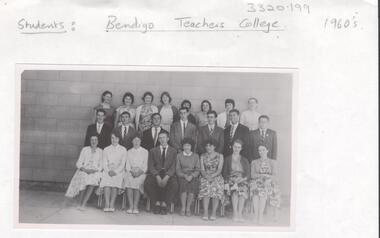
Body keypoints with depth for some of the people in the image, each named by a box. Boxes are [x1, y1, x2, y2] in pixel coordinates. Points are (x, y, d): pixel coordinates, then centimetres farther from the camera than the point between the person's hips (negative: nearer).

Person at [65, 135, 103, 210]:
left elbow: (101, 166, 6)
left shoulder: (100, 151, 9)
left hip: (95, 172, 0)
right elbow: (79, 163, 6)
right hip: (84, 171, 0)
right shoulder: (84, 149, 9)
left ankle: (83, 204, -27)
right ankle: (80, 203, -13)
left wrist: (94, 170, -12)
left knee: (92, 184, -32)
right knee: (83, 184, -30)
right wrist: (84, 169, -12)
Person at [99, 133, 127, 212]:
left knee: (115, 184, -31)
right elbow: (104, 163, 9)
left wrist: (115, 171, -13)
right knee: (106, 182, -31)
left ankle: (112, 204, -35)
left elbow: (122, 164, 2)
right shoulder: (106, 149, 16)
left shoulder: (123, 150, 10)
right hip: (108, 171, 1)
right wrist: (108, 171, -10)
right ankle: (107, 204, -36)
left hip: (118, 171, -1)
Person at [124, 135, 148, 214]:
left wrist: (140, 171, -11)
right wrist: (131, 171, -9)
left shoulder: (145, 152, 17)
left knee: (138, 181, -34)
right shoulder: (129, 152, 22)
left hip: (141, 172, -1)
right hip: (130, 171, 1)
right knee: (128, 180, -33)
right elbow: (127, 164, 12)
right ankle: (131, 206, -32)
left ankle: (135, 206, -33)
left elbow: (145, 165, 8)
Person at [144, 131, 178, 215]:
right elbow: (151, 166, 3)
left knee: (174, 185, -34)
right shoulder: (153, 151, 15)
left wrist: (166, 177, -18)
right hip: (155, 174, 1)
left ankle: (164, 204, -18)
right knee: (147, 183, -31)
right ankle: (157, 203, -13)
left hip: (168, 175, -1)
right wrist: (158, 177, -16)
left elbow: (173, 167, 0)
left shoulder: (173, 151, 13)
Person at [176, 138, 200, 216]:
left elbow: (198, 169, 7)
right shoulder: (179, 155, 11)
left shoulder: (196, 156, 12)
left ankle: (188, 208, -17)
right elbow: (177, 169, 6)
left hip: (193, 176, 1)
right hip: (182, 176, -1)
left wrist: (192, 176, -12)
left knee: (193, 184, -29)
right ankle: (183, 208, -21)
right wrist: (184, 175, -11)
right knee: (183, 184, -31)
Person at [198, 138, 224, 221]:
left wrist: (212, 176, -19)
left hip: (216, 177, 0)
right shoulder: (202, 156, 12)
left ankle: (214, 213, -27)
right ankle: (205, 212, -31)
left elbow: (219, 170, -3)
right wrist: (206, 176, -17)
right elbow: (202, 170, 4)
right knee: (206, 190, -29)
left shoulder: (220, 156, 6)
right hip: (205, 177, 0)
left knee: (216, 190, -29)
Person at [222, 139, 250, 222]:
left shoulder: (244, 160, 19)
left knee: (242, 191, -33)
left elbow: (248, 173, 10)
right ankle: (236, 214, -35)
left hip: (242, 180, 1)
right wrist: (226, 183, -7)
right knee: (235, 192, -33)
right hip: (231, 180, -1)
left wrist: (244, 179, -10)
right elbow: (225, 173, 9)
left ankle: (239, 214, -34)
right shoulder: (227, 159, 17)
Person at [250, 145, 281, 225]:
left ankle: (260, 216, -40)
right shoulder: (254, 162, 18)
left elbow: (274, 176, 3)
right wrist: (263, 175, -12)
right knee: (255, 188, -35)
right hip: (257, 182, 1)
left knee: (263, 190, -35)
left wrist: (267, 177, -18)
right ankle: (256, 215, -39)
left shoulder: (272, 162, 15)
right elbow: (253, 175, 4)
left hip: (269, 183, -1)